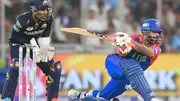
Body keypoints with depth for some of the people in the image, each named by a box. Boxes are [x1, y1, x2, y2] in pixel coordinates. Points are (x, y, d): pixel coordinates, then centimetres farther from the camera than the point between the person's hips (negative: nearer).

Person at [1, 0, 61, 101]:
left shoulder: (49, 18, -17)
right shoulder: (23, 19, -33)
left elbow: (45, 33, 1)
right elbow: (15, 37, -24)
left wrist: (44, 46, -16)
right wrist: (31, 43, -31)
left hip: (34, 43, 5)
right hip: (19, 44, -5)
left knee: (54, 68, -3)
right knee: (16, 66, -30)